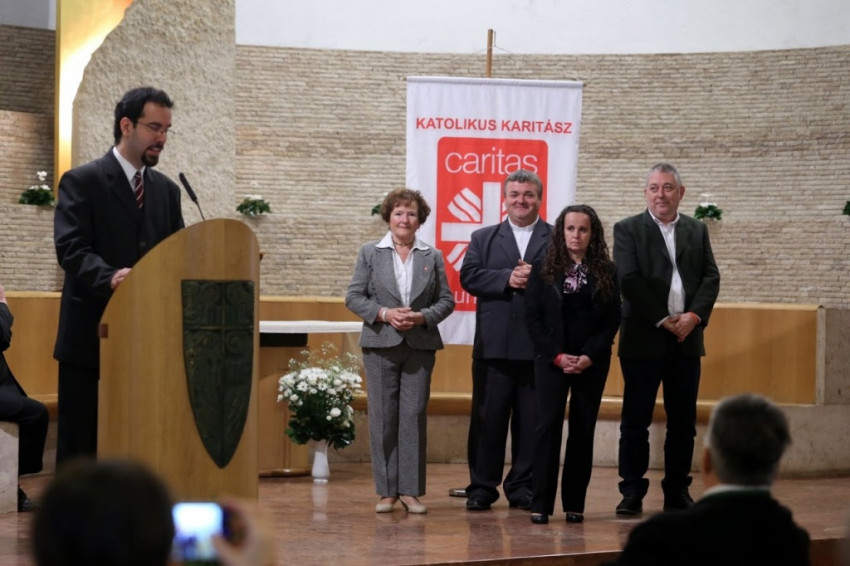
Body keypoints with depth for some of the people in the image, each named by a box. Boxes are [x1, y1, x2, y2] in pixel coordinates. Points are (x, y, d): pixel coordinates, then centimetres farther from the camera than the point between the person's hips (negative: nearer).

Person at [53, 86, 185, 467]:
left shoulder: (167, 190, 15)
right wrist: (110, 277, -33)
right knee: (79, 446, -1)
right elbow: (71, 249, -15)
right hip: (91, 336, -5)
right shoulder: (82, 182, -3)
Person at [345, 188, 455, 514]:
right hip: (380, 344, -1)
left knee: (414, 416, -1)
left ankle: (411, 490, 4)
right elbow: (354, 297, 2)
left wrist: (423, 316, -11)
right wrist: (384, 313, -12)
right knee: (383, 417, 0)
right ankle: (387, 491, 6)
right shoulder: (370, 253, 7)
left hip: (420, 345, 1)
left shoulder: (432, 257, 10)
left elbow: (446, 300, 8)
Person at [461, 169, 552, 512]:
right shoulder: (483, 239, 14)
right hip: (493, 346, 1)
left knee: (532, 422, 4)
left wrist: (537, 279, -19)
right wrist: (508, 278, -13)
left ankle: (523, 487, 12)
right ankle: (482, 487, 9)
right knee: (487, 418, 3)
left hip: (538, 348, -1)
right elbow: (469, 277, -1)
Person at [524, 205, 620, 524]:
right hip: (552, 360, -1)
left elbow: (613, 319, 2)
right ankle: (541, 504, -8)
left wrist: (589, 356, -10)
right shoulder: (544, 269, 2)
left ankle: (574, 504, 8)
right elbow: (532, 316, 0)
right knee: (548, 425, -9)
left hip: (592, 362, 1)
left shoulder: (605, 272, 4)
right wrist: (557, 356, -9)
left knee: (583, 430, 3)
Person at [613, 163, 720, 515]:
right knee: (635, 420, -1)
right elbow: (629, 280, -9)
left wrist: (694, 316, -10)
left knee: (683, 421, 6)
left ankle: (677, 491, 14)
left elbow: (711, 278, 7)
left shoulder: (697, 231, 14)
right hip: (643, 339, -3)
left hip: (686, 340, 4)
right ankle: (632, 492, 4)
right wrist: (663, 320, -13)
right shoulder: (628, 230, 1)